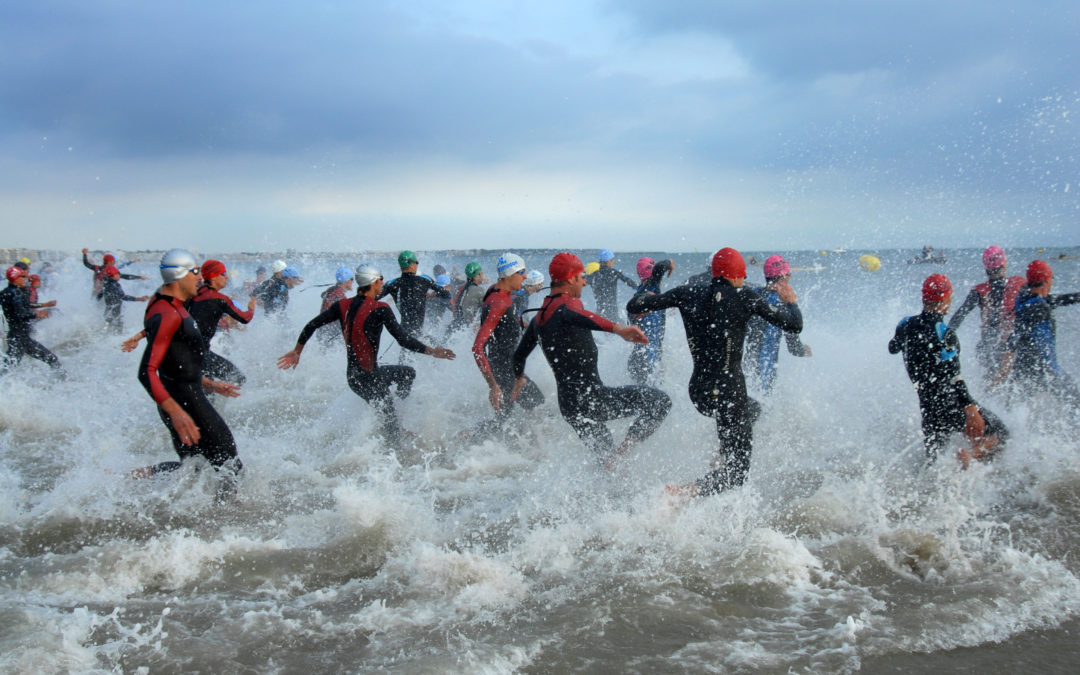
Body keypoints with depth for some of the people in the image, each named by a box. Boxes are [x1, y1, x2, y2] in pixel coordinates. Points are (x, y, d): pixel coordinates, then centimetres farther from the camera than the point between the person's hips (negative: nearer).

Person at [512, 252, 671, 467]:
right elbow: (575, 315, -36)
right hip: (591, 397, -8)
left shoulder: (538, 318, 15)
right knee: (660, 400, -6)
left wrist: (519, 378, 48)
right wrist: (616, 328, -51)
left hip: (568, 406, 9)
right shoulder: (568, 302, -10)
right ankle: (624, 450, -15)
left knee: (606, 459, 21)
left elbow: (519, 354, 27)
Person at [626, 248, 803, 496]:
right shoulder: (744, 297, -7)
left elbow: (634, 306, 4)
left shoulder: (688, 293, 2)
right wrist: (790, 301, 20)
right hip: (728, 390, -6)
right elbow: (794, 325, -1)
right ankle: (683, 492, -19)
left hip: (698, 391, 6)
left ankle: (720, 460, 24)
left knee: (751, 410, 37)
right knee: (737, 472, 4)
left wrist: (646, 298, 27)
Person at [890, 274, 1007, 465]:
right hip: (951, 404, -7)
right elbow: (952, 377, -26)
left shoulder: (906, 324, 2)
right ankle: (968, 455, -18)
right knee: (1000, 434, 3)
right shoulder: (942, 333, -18)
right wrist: (971, 410, -28)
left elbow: (893, 348, 24)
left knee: (933, 459, 21)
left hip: (927, 406, 7)